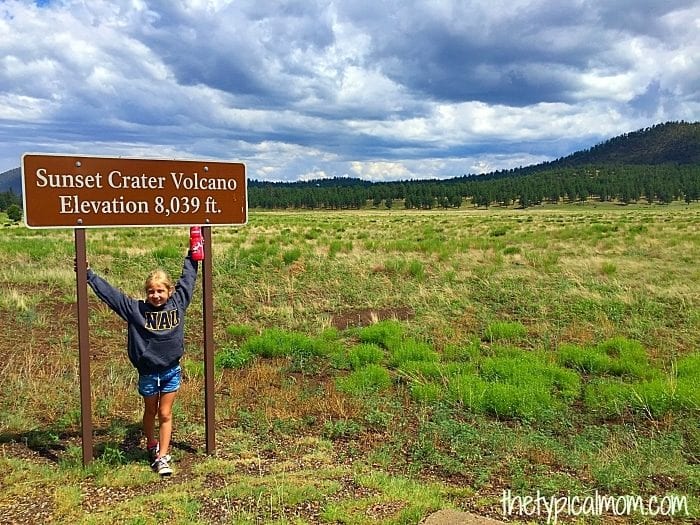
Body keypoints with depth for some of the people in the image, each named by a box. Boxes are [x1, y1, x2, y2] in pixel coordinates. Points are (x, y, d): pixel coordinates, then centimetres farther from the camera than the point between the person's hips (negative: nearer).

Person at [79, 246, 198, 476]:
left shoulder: (178, 303, -6)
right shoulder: (136, 309, -10)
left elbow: (187, 278, 4)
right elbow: (110, 293, -10)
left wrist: (192, 255, 10)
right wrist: (89, 274, -11)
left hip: (171, 371, 0)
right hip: (148, 372, 0)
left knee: (165, 414, 6)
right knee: (150, 412, 19)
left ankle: (162, 457, 13)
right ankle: (152, 446, 41)